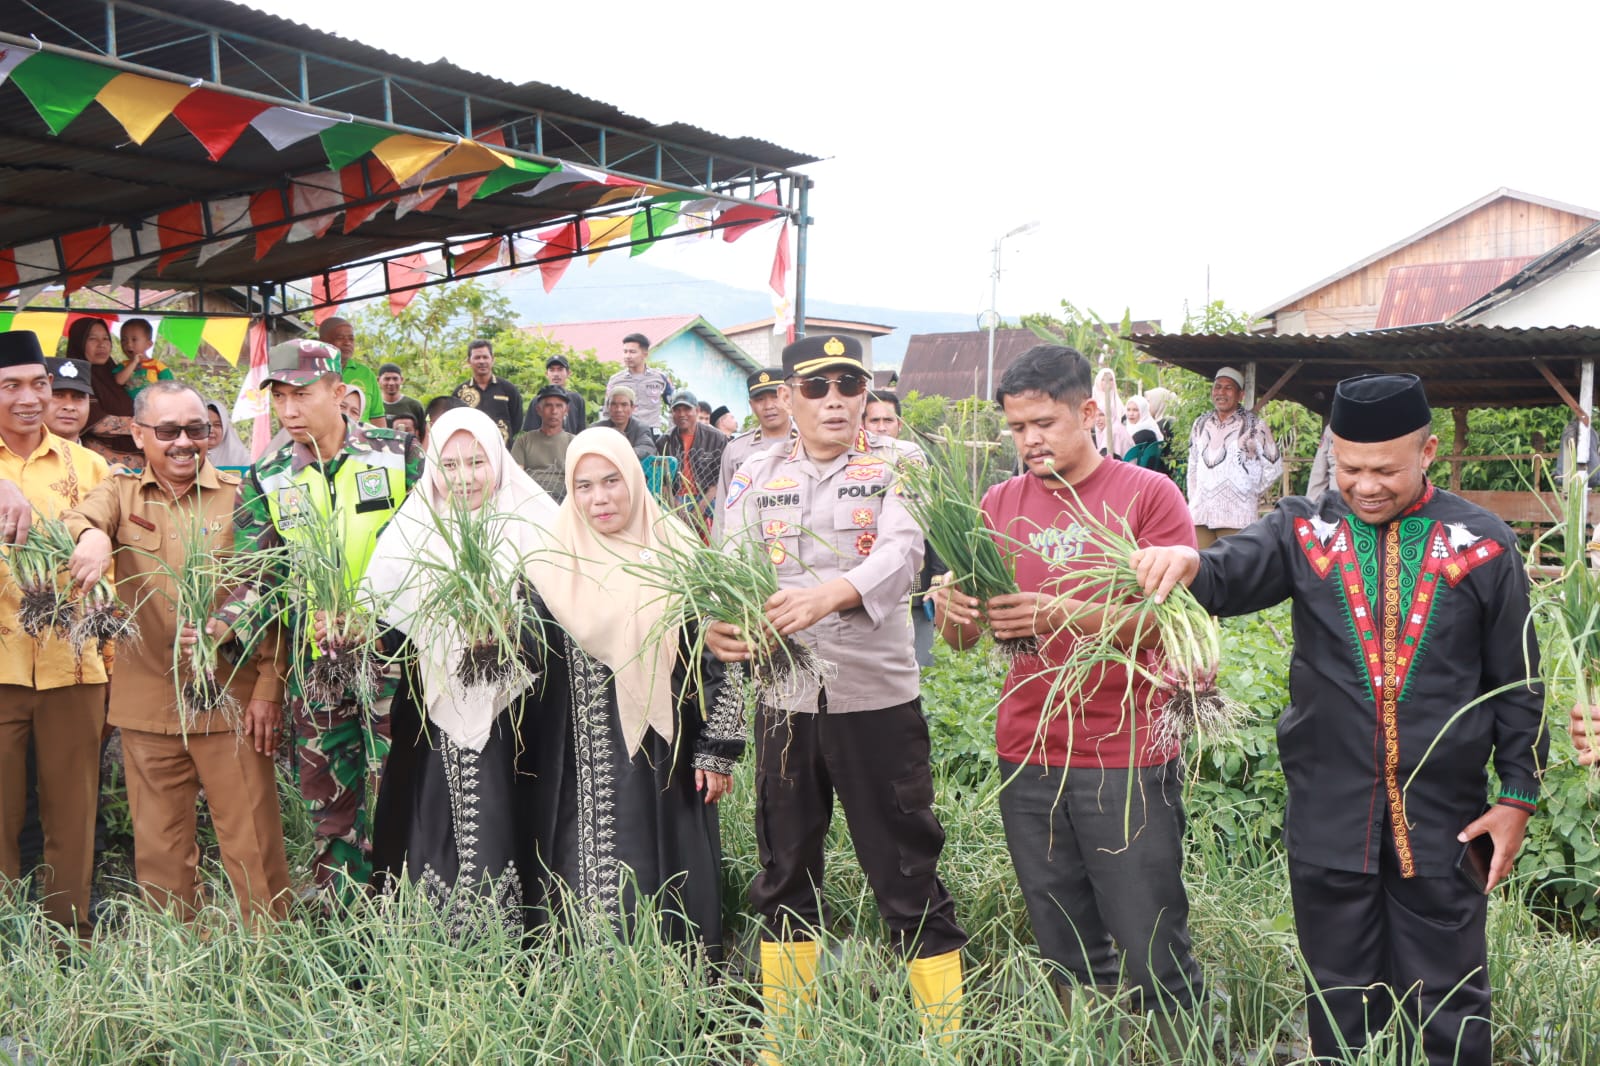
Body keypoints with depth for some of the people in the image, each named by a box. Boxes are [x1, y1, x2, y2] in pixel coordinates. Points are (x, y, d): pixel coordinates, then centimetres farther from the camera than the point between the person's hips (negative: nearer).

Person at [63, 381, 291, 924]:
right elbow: (81, 518, -14)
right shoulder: (120, 494, 9)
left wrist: (269, 687, -4)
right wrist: (91, 535, -39)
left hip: (233, 700, -2)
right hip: (148, 701, 2)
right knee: (159, 850, 10)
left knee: (254, 845, 1)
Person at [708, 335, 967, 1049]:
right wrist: (718, 622, -27)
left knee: (907, 873, 2)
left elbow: (902, 551, -20)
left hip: (878, 697, -3)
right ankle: (783, 1033, 32)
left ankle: (946, 1034, 17)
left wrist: (829, 594, -40)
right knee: (785, 870, 15)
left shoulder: (898, 468, -1)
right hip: (784, 700, 4)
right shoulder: (756, 477, 8)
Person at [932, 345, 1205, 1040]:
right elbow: (960, 638, 8)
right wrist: (952, 608, -16)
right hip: (1027, 757, 4)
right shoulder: (1000, 504, 9)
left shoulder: (1148, 495, -2)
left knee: (1153, 956, -1)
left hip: (1127, 758, -4)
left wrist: (1062, 614, -26)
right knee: (1067, 958, 11)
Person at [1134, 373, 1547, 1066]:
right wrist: (1188, 563, -41)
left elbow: (1517, 684, 5)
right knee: (1340, 1004, 15)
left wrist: (1518, 795, 3)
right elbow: (1232, 577, -18)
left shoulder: (1482, 545, -1)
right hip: (1329, 818, 1)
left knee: (1447, 1009, 11)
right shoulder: (1305, 530, 0)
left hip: (1444, 820, -1)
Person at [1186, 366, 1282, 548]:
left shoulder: (1253, 425, 0)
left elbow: (1274, 466, 4)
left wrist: (1249, 492, 5)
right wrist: (1193, 498, 13)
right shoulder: (1200, 424, 14)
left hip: (1236, 518, -4)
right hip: (1200, 514, 4)